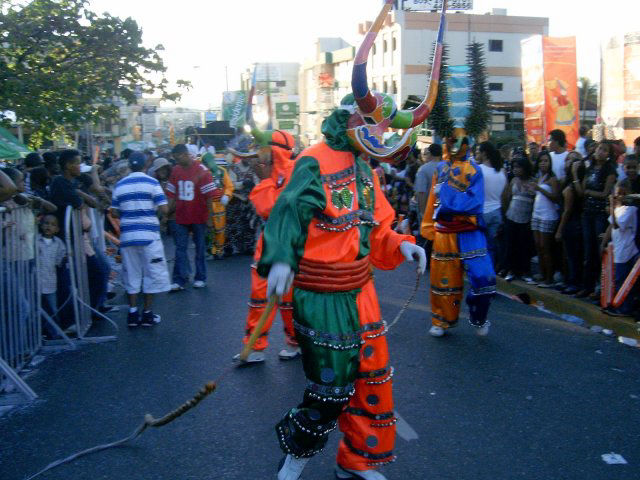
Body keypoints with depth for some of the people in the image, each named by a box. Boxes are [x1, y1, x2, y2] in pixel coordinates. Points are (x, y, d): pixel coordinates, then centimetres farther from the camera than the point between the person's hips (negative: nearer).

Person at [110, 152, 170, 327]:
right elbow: (163, 209, -11)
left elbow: (115, 212, 8)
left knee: (131, 275, 11)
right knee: (152, 273, 8)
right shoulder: (152, 183, -4)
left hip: (127, 235, 4)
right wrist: (160, 215, 10)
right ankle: (147, 314, 11)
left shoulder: (120, 185, 7)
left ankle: (133, 313, 13)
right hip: (149, 234, -3)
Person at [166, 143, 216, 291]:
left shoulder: (201, 170, -9)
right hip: (181, 217, 3)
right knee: (180, 248, 1)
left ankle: (200, 278, 19)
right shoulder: (175, 170, 4)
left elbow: (209, 196, -10)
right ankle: (179, 280, 4)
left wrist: (209, 218, -11)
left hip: (199, 217, -3)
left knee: (200, 248, 9)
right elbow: (172, 194, 8)